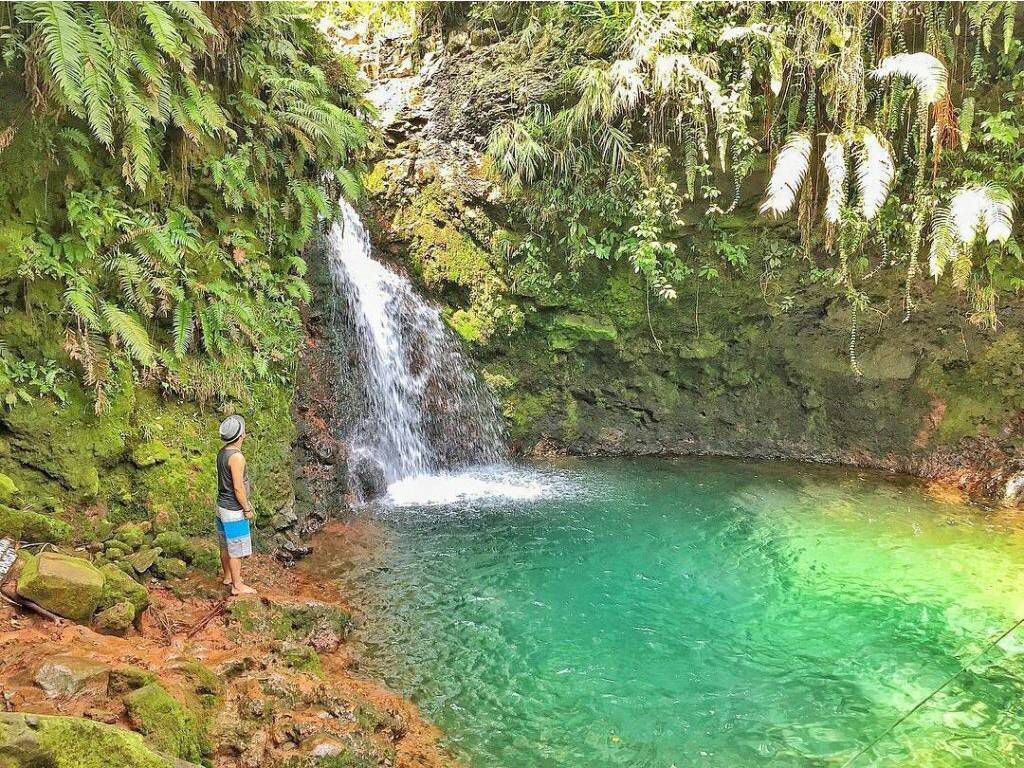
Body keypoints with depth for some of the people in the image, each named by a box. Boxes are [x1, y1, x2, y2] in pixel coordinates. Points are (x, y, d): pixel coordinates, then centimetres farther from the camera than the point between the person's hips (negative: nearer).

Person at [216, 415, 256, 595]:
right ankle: (237, 585, 11)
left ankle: (228, 577, 35)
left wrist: (246, 501, 22)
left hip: (222, 506, 9)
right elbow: (238, 487, -23)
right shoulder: (236, 457, -24)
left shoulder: (222, 453, 5)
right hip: (234, 511, -9)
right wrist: (247, 509, -12)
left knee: (226, 546, 21)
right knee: (236, 549, 2)